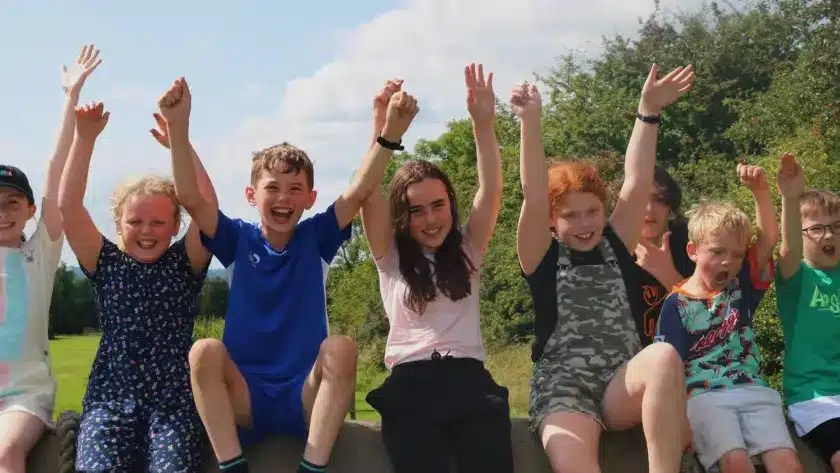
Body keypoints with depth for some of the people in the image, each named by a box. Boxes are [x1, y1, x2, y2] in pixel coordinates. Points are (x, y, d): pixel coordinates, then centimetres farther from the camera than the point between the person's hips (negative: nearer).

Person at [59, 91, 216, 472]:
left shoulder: (185, 263, 8)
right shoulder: (106, 264, 10)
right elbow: (68, 206, -1)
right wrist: (85, 139, -8)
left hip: (176, 400, -1)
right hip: (111, 399, 1)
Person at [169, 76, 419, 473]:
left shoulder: (315, 237, 4)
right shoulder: (238, 239, 3)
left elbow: (359, 192, -11)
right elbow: (190, 198, -11)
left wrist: (390, 133, -26)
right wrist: (178, 128, -24)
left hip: (305, 397, 0)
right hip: (244, 398, 0)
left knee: (340, 347, -29)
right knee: (205, 350, -28)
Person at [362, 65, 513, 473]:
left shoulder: (466, 251, 17)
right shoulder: (391, 257, 13)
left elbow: (491, 192, 4)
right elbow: (369, 193, 0)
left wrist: (483, 123, -8)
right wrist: (383, 122, -10)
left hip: (469, 378, 2)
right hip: (410, 383, -1)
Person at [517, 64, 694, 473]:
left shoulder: (616, 248, 13)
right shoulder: (543, 259, 5)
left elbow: (637, 184, 4)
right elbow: (533, 199, -9)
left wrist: (648, 111, -2)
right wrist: (530, 121, -17)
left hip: (623, 384, 3)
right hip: (562, 385, -3)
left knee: (664, 355, -32)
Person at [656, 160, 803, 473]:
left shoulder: (741, 287, 12)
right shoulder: (677, 303, 2)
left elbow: (768, 239, 3)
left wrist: (760, 190, -11)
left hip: (752, 391, 4)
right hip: (704, 395, -4)